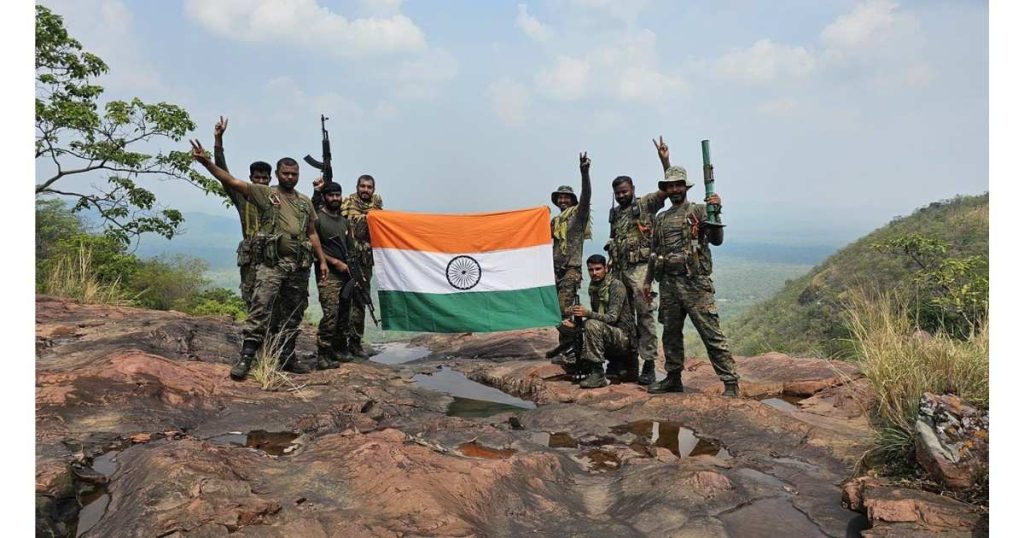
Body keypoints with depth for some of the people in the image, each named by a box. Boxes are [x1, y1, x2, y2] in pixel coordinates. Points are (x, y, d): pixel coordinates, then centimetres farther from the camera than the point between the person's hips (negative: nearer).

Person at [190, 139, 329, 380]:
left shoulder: (305, 202, 15)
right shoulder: (265, 193, 3)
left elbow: (312, 233, 19)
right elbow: (232, 182, -8)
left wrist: (322, 261, 12)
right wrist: (207, 162, -21)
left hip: (300, 266, 4)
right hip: (272, 263, -4)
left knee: (292, 314, 10)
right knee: (261, 309, -12)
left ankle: (286, 357, 20)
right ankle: (246, 358, -9)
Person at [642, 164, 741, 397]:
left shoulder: (699, 211, 1)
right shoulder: (661, 218, 17)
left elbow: (717, 240, -10)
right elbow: (656, 252, 23)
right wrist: (648, 280, 21)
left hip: (695, 283, -6)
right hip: (668, 284, 6)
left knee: (711, 333, -7)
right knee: (670, 333, 13)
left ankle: (730, 381, -1)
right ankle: (673, 378, 25)